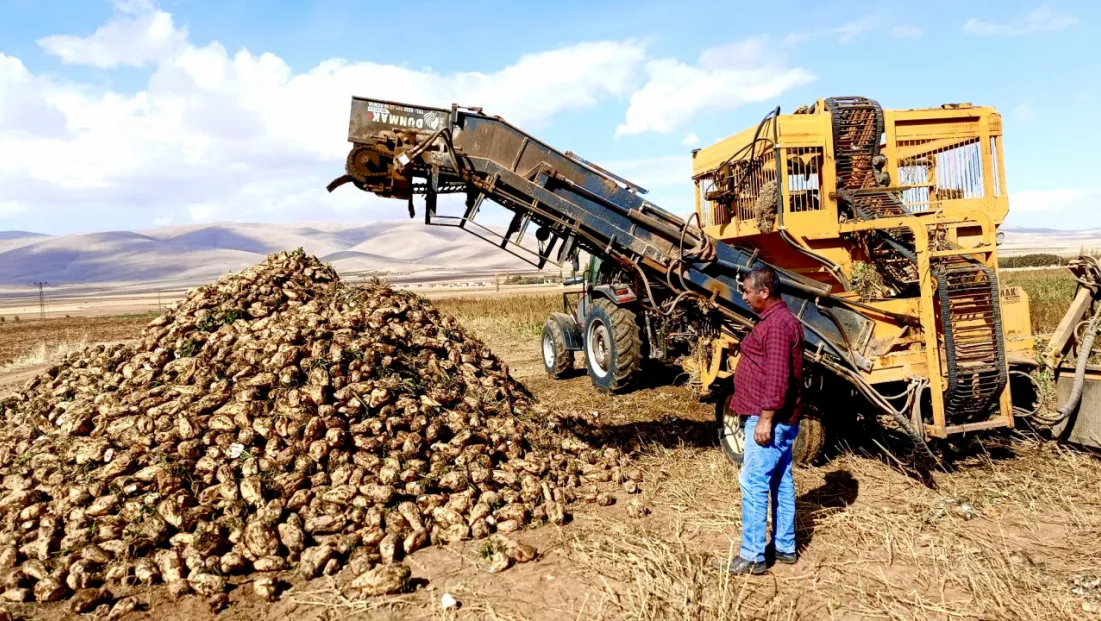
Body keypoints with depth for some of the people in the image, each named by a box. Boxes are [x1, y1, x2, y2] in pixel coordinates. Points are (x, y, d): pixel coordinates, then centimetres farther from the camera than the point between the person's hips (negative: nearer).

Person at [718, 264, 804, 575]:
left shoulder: (777, 323, -19)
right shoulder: (779, 319, 15)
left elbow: (777, 377, -25)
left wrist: (766, 419, -24)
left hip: (768, 420, -11)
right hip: (780, 420, 11)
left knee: (754, 484, -6)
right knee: (782, 483, 15)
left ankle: (752, 556, 0)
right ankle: (785, 547, 25)